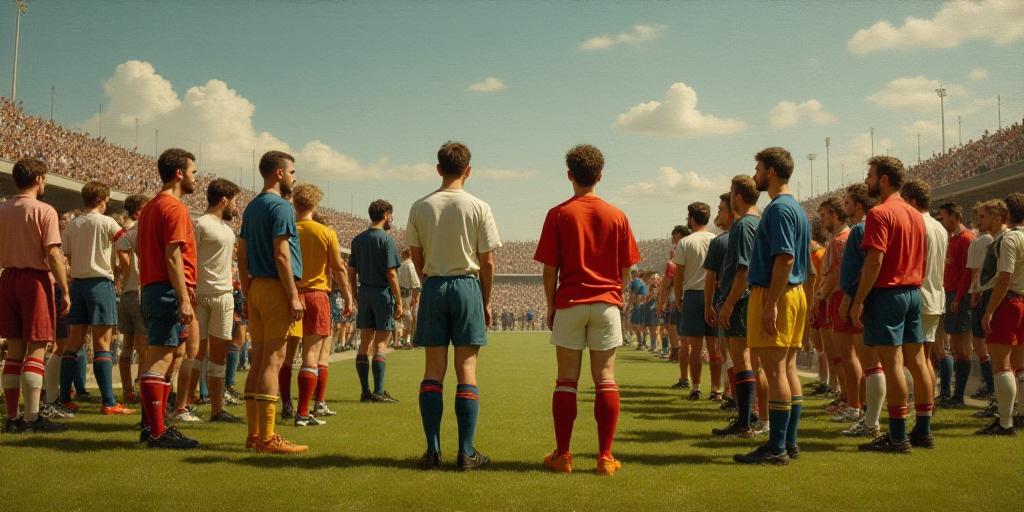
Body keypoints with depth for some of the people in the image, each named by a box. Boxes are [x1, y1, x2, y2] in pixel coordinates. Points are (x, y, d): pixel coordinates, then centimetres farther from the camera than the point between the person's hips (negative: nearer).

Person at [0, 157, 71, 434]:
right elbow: (53, 255, -13)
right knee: (35, 349, -3)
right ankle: (32, 418, -5)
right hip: (36, 279, -6)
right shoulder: (44, 211, -8)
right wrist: (65, 291, -10)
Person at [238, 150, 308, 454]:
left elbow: (242, 255, 18)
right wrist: (294, 296, -16)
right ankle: (267, 438, -8)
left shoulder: (252, 207, 17)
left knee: (258, 362, 10)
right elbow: (281, 255, -17)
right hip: (277, 288, -9)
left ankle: (254, 434, 13)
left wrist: (247, 294, 21)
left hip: (256, 287, 9)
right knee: (273, 361, -8)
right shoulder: (280, 206, -10)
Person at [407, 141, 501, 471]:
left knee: (434, 369, 6)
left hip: (433, 286, 2)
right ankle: (467, 453, 2)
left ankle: (433, 450, 4)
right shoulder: (478, 207, -3)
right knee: (466, 369, 2)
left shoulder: (420, 207, 2)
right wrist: (486, 301, 9)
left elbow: (416, 257, 7)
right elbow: (486, 262, -2)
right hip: (467, 286, -2)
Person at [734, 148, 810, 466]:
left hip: (774, 295, -10)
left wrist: (770, 304, -23)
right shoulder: (797, 208, 18)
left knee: (775, 371, -8)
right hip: (795, 294, 10)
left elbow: (784, 259, -21)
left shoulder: (779, 208, -13)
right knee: (788, 369, 11)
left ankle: (776, 448, -5)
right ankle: (789, 442, 16)